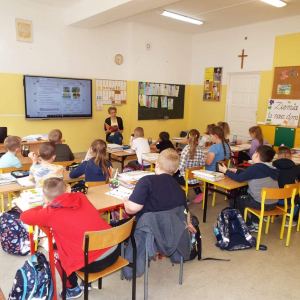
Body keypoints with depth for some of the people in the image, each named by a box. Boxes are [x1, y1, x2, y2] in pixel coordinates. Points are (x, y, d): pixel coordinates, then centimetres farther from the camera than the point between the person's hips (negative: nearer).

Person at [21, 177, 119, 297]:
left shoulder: (50, 213, -9)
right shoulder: (80, 196, 4)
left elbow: (24, 217, 9)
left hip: (93, 263, -5)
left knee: (55, 252, 20)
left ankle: (72, 289, 34)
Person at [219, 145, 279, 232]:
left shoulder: (256, 167, -18)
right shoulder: (272, 168, 6)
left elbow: (239, 178, -12)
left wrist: (226, 171, 2)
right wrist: (235, 170, 19)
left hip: (261, 204, -7)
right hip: (273, 204, 8)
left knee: (238, 199, 17)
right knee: (247, 196, 32)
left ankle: (249, 225, 24)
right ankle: (255, 223, 32)